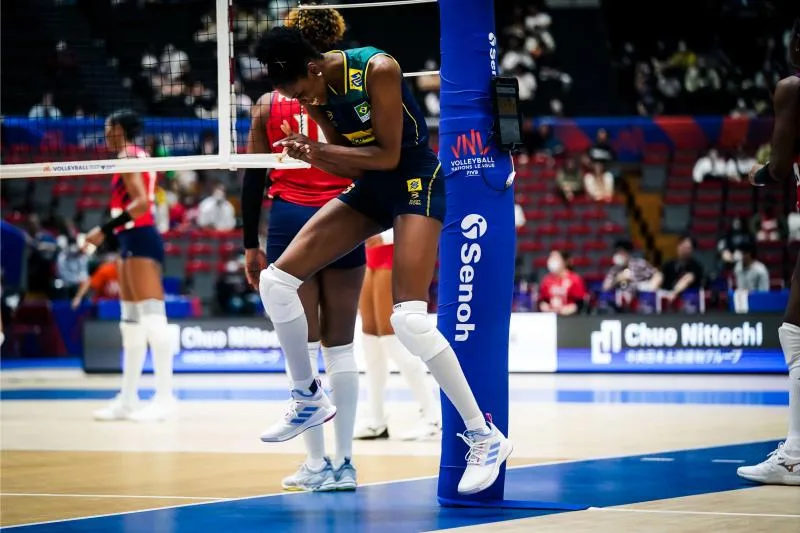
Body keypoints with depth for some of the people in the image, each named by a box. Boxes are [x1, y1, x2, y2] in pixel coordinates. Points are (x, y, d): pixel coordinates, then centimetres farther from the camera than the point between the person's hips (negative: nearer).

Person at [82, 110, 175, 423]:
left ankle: (165, 397, -16)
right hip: (135, 241, 11)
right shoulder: (136, 156, 19)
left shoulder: (127, 157, -9)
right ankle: (128, 399, 13)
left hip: (139, 241, -11)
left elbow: (141, 203, -21)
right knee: (131, 323, 10)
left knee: (152, 318, -13)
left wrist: (105, 230, -24)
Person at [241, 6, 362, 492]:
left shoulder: (270, 104, 4)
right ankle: (345, 463, 6)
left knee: (301, 348, 1)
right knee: (341, 347, 5)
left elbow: (253, 178, 4)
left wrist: (250, 245, 9)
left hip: (290, 223, -1)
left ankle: (317, 464, -2)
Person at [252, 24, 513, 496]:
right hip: (370, 189, 8)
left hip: (416, 183, -8)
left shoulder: (378, 70, -24)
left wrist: (322, 149, -28)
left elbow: (388, 155, -22)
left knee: (408, 317, -23)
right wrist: (312, 156, -18)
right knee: (277, 281, -1)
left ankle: (486, 437, -14)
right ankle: (310, 399, 17)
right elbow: (349, 164, 3)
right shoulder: (317, 93, -2)